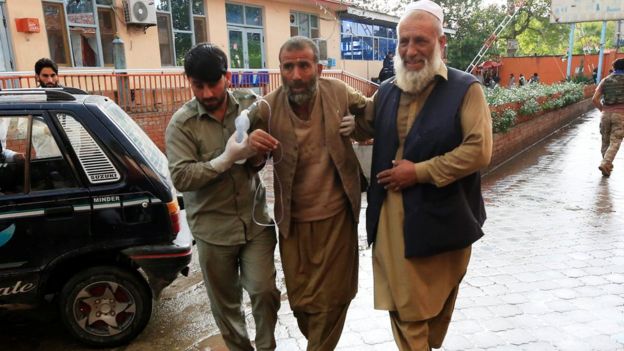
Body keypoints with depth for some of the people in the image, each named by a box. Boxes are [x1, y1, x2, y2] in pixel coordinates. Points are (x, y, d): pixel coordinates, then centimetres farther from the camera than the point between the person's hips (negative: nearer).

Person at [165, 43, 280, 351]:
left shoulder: (247, 109, 1)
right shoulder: (181, 124, -8)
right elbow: (181, 177, -17)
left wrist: (256, 156, -11)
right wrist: (227, 158, -24)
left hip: (255, 219, 2)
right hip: (213, 226, -1)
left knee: (264, 290, 0)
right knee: (225, 302, 12)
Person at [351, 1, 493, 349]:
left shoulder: (466, 89, -8)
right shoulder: (387, 92, 7)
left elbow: (478, 151, -18)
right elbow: (361, 127, 22)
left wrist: (420, 172, -19)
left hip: (441, 220, -3)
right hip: (393, 219, 4)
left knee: (437, 302, 19)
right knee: (402, 304, 10)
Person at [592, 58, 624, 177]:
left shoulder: (605, 80, 7)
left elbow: (594, 99, -2)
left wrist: (602, 109, 11)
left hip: (606, 114, 3)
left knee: (605, 142, 13)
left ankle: (608, 165, 22)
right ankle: (604, 164, -18)